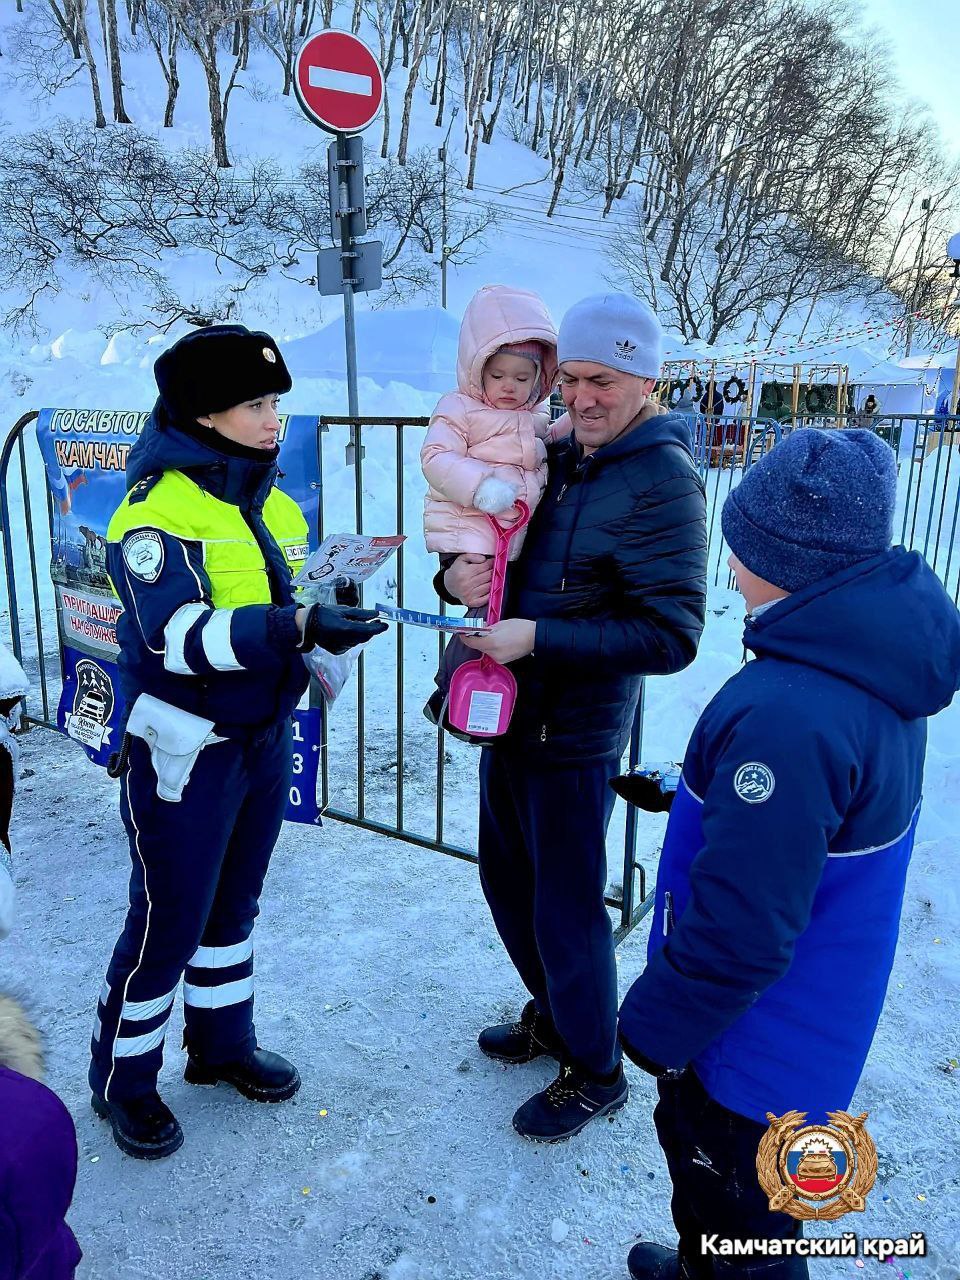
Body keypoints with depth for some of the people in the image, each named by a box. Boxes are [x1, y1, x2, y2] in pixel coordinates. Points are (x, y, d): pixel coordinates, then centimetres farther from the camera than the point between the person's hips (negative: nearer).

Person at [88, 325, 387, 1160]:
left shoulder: (271, 503, 5)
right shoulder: (156, 507, -18)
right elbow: (176, 635, -32)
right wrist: (297, 626, -42)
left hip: (265, 739, 7)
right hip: (184, 753, -7)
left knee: (234, 903, 21)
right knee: (168, 922, 7)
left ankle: (223, 1044, 43)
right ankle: (122, 1077, 33)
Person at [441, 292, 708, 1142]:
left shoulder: (662, 482, -17)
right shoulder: (561, 460, 8)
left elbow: (671, 637, -22)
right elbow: (494, 545, 14)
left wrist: (539, 638, -26)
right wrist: (457, 575, -9)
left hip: (574, 735, -8)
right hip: (511, 715, 8)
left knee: (566, 907, 6)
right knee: (507, 880, 22)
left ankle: (595, 1074, 31)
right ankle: (551, 1015, 46)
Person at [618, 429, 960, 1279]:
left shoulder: (789, 713, -36)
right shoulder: (877, 671, -6)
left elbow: (738, 923, -30)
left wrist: (660, 1025, -15)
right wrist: (693, 790, 17)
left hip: (757, 1043, -9)